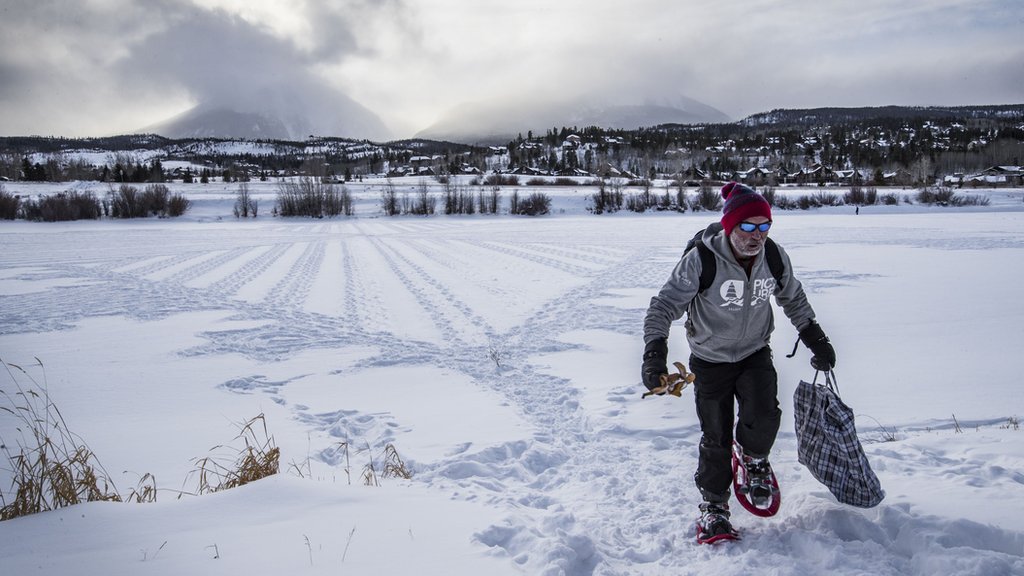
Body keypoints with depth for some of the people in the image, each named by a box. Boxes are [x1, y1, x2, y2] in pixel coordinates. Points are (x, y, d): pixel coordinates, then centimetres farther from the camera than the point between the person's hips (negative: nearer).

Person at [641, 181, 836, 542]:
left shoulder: (775, 258, -9)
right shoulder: (700, 261, -24)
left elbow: (793, 299, 10)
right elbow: (665, 305, -20)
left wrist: (815, 338, 12)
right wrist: (654, 351, -33)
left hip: (755, 353, 3)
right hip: (710, 359, -2)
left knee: (764, 416, -18)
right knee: (716, 436, 2)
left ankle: (755, 459, 17)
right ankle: (713, 502, 25)